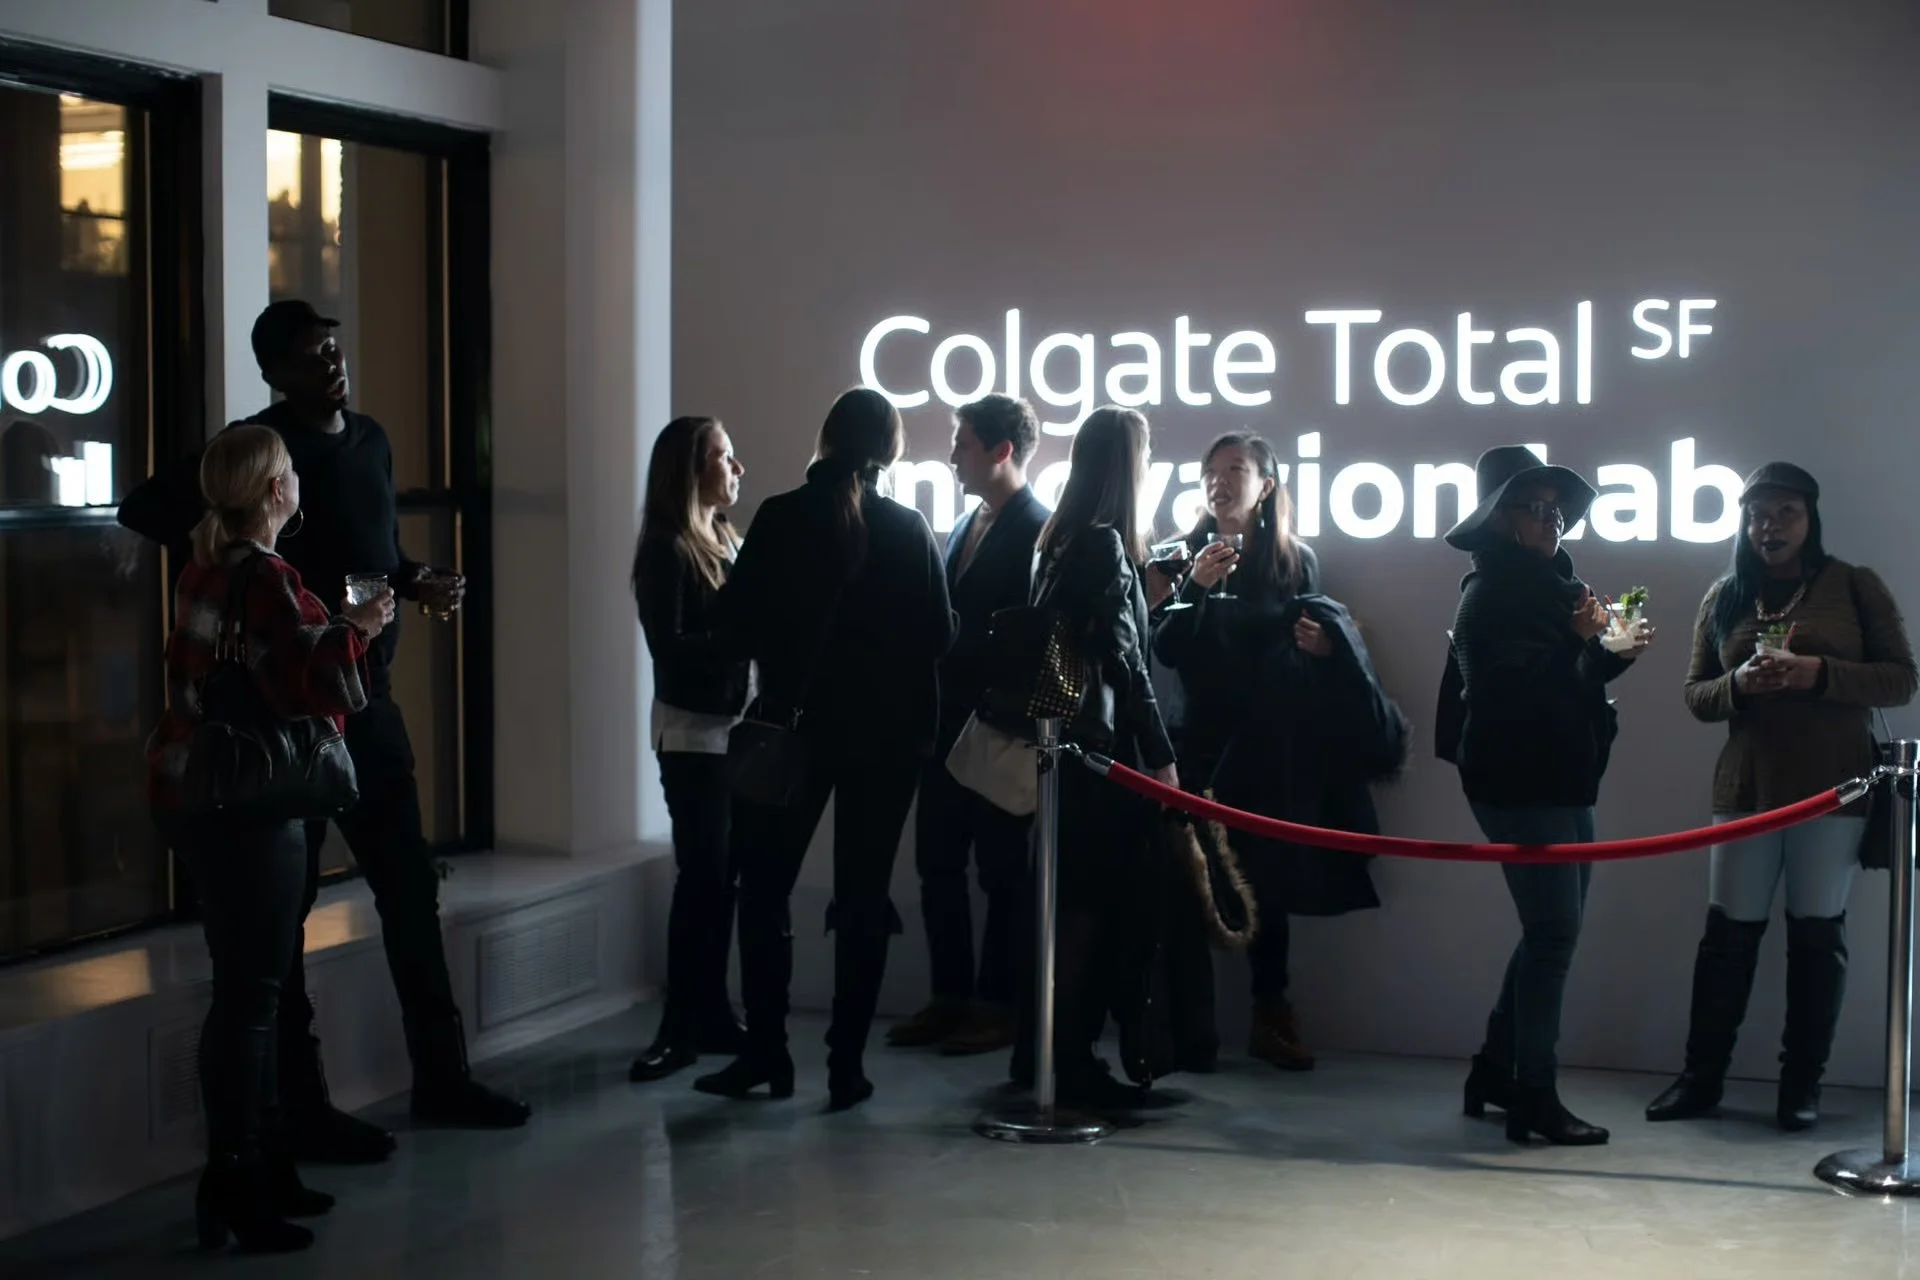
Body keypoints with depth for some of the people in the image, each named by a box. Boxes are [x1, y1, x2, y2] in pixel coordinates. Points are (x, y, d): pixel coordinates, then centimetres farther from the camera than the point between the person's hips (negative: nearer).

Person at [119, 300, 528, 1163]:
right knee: (284, 899, 0)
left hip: (367, 694, 8)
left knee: (410, 883, 12)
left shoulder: (370, 442, 13)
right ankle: (302, 1105, 8)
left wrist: (417, 582, 4)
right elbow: (147, 509, -16)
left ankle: (441, 1076, 23)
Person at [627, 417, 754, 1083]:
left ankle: (712, 1014, 14)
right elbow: (669, 647, -16)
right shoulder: (668, 550, -8)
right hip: (692, 730, -7)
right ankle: (680, 1027, -3)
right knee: (702, 874, -8)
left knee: (723, 875, 7)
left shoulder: (726, 541, 14)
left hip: (736, 726, 7)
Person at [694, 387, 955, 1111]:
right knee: (862, 896, 7)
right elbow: (939, 636, -3)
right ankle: (847, 1063, 5)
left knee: (764, 888, 12)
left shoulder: (780, 518, -6)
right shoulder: (908, 529, -4)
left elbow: (737, 626, -7)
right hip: (888, 730, 1)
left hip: (796, 723, -1)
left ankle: (766, 1052, 10)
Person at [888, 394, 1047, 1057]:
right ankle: (950, 997, 19)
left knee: (1001, 870, 2)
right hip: (949, 726, 8)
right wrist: (930, 709, 8)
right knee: (937, 865, 10)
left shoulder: (1038, 531, -11)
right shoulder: (965, 527, 15)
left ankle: (997, 1004, 11)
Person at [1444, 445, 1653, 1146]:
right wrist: (1580, 640, -26)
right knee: (1553, 931, -9)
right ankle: (1534, 1098, -5)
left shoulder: (1551, 582, 15)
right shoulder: (1493, 590, -12)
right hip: (1519, 784, -10)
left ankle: (1495, 1071, 22)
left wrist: (1616, 654, 7)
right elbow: (1517, 686, -21)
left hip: (1563, 782, 10)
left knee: (1553, 930, 13)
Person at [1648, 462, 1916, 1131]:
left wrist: (1817, 673, -18)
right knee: (1728, 932, 3)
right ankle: (1701, 1077, 10)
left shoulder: (1855, 586, 2)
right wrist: (1739, 685, -10)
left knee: (1817, 933, 3)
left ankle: (1803, 1084, 10)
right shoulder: (1723, 597, 11)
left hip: (1831, 790, -2)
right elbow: (1695, 693, 12)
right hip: (1746, 788, 2)